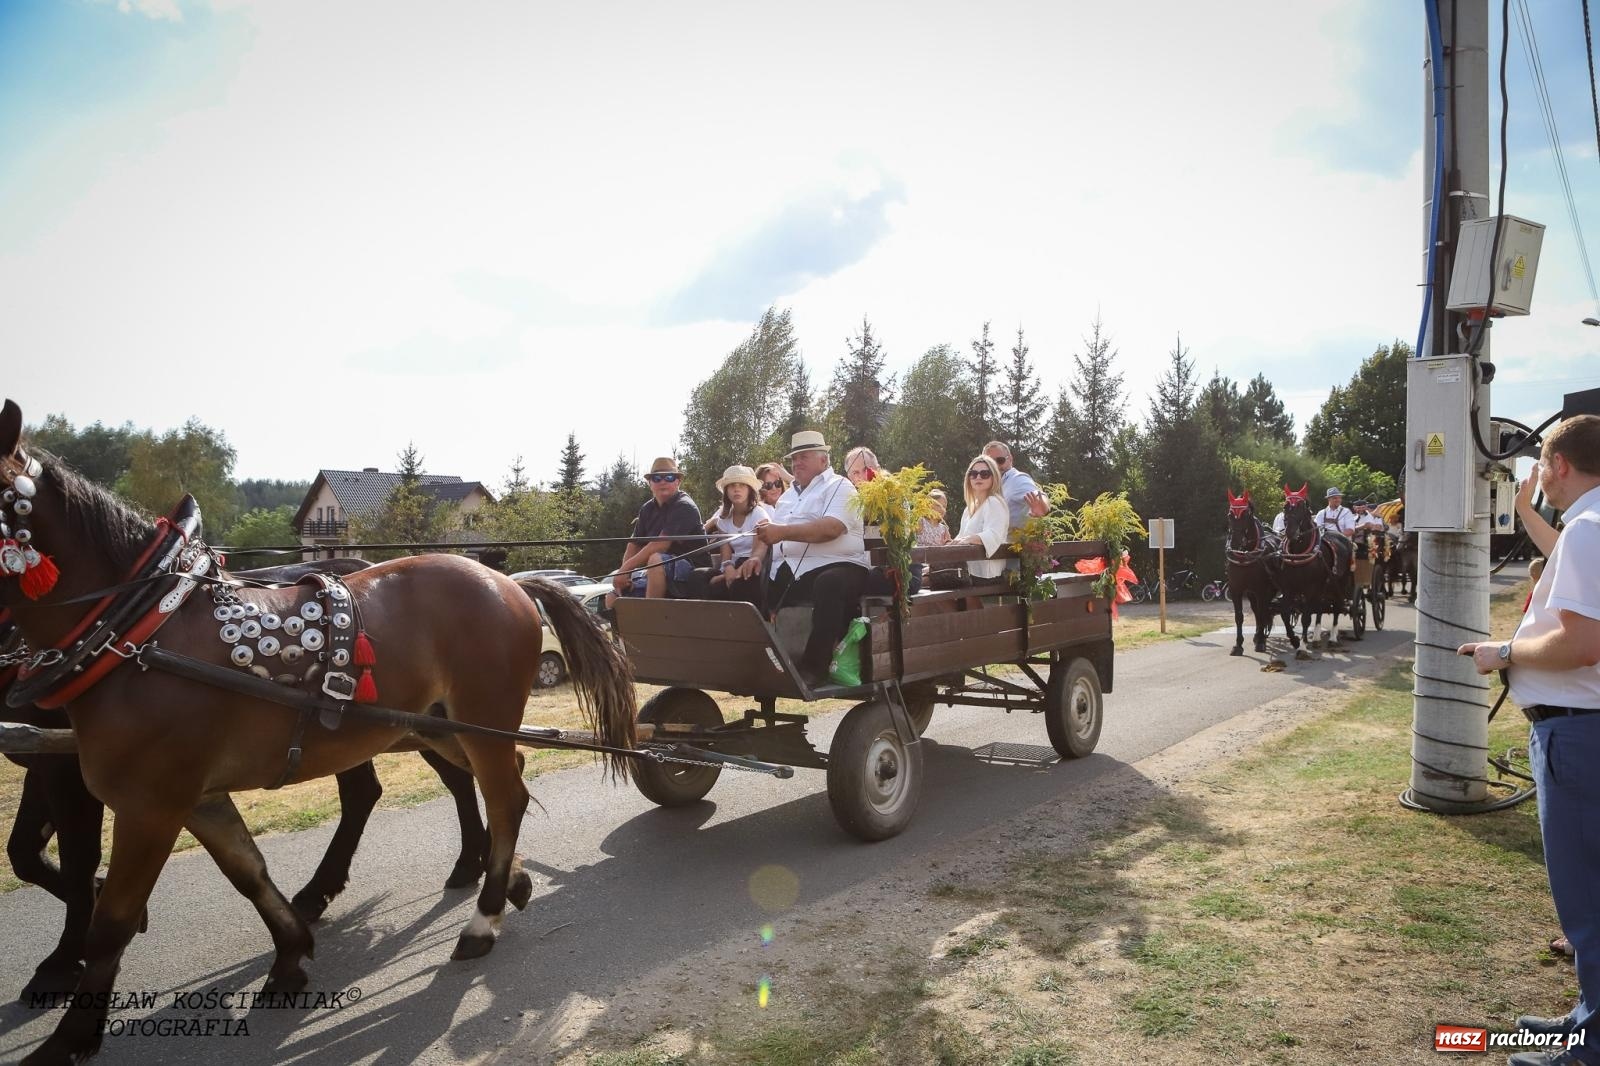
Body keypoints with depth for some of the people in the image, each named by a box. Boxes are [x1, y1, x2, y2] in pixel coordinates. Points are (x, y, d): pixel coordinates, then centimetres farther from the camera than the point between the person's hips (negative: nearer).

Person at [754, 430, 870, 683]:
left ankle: (814, 666, -31)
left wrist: (783, 532, -25)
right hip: (787, 572, 8)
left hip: (835, 566, -7)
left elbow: (830, 529, -17)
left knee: (829, 585, -39)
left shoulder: (839, 487, 2)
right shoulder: (789, 494, 26)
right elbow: (768, 531, 22)